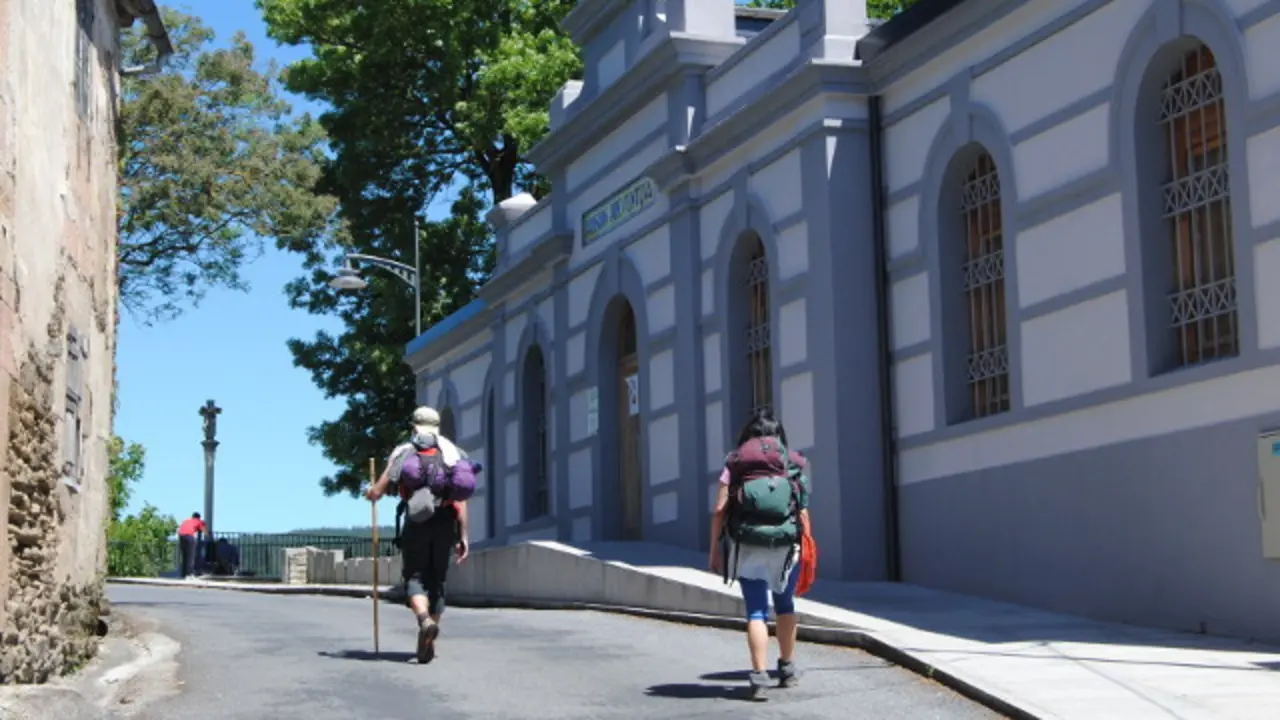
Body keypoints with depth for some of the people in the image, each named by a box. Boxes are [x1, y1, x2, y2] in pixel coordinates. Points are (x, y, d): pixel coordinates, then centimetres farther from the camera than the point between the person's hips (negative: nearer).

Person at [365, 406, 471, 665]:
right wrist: (463, 536, 7)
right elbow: (461, 500, 4)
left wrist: (370, 493, 26)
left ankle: (424, 619, -26)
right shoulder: (453, 453, 11)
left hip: (416, 523, -2)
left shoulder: (402, 452, 6)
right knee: (436, 580, 12)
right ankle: (427, 645, 11)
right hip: (446, 525, 2)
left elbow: (377, 492, 2)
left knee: (414, 577, 4)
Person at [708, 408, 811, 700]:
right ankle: (787, 668, 31)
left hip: (747, 546, -1)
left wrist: (715, 549, 2)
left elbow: (719, 510, -3)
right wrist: (806, 549, 4)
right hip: (785, 544, 1)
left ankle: (759, 675, -13)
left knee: (756, 611, 0)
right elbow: (803, 512, 0)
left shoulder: (735, 463, 5)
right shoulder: (793, 463, 7)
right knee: (784, 604, 21)